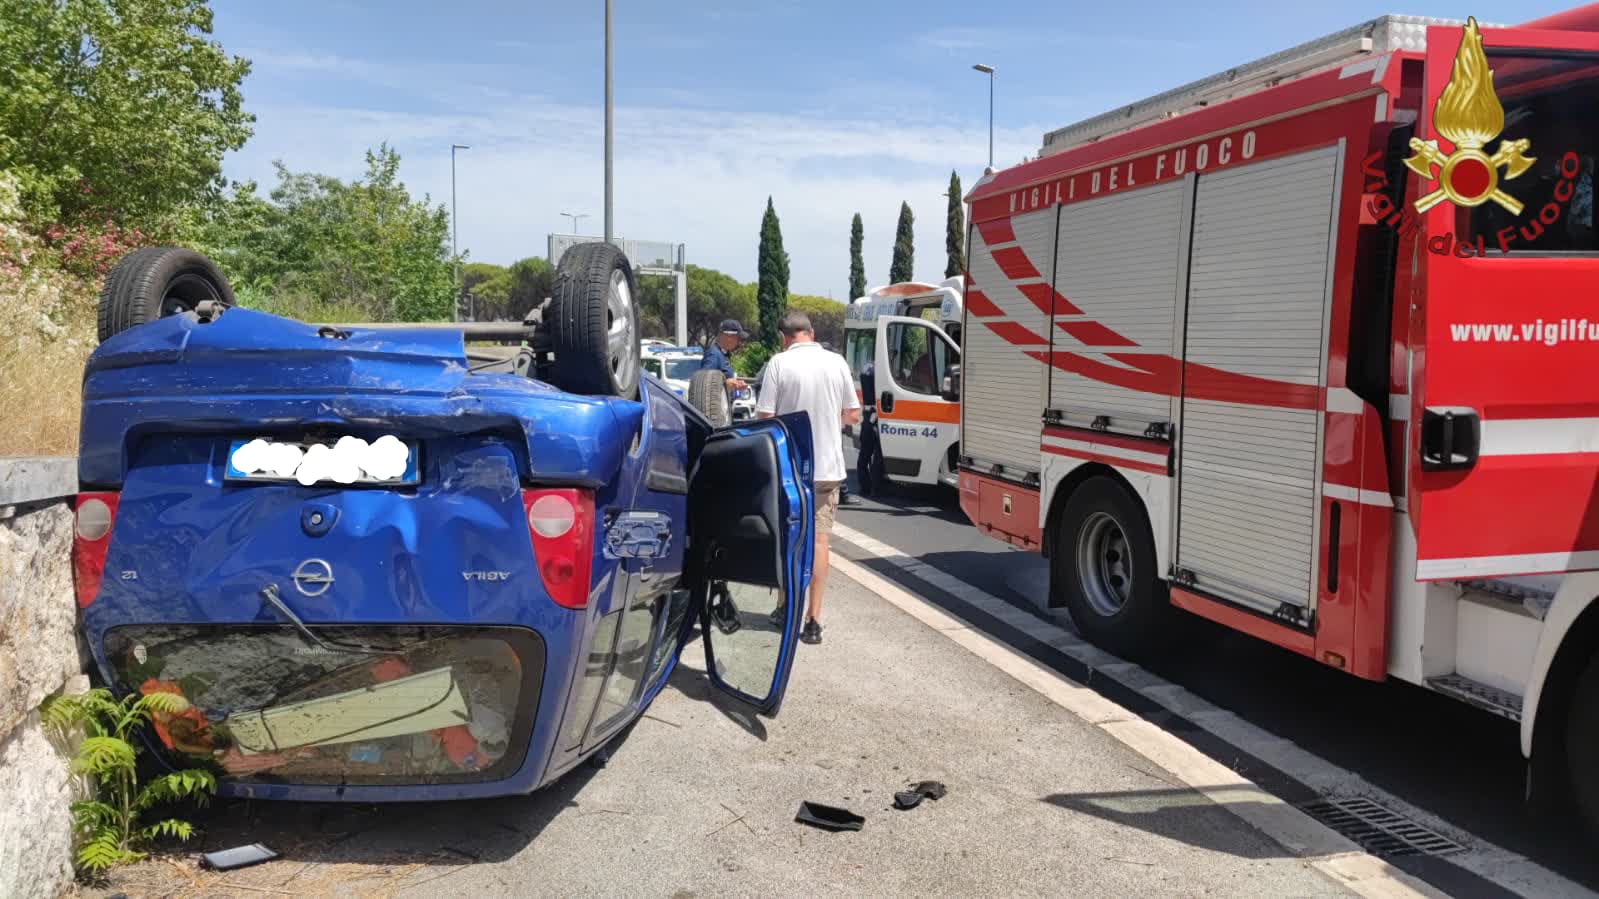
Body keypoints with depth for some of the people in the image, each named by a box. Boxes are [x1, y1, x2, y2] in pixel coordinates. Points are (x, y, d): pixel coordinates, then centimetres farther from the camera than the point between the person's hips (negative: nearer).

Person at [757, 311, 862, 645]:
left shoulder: (779, 363, -8)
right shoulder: (836, 362, 1)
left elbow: (766, 417, -11)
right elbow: (853, 415, 6)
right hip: (828, 466, 2)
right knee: (819, 539, 5)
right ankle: (813, 620, 2)